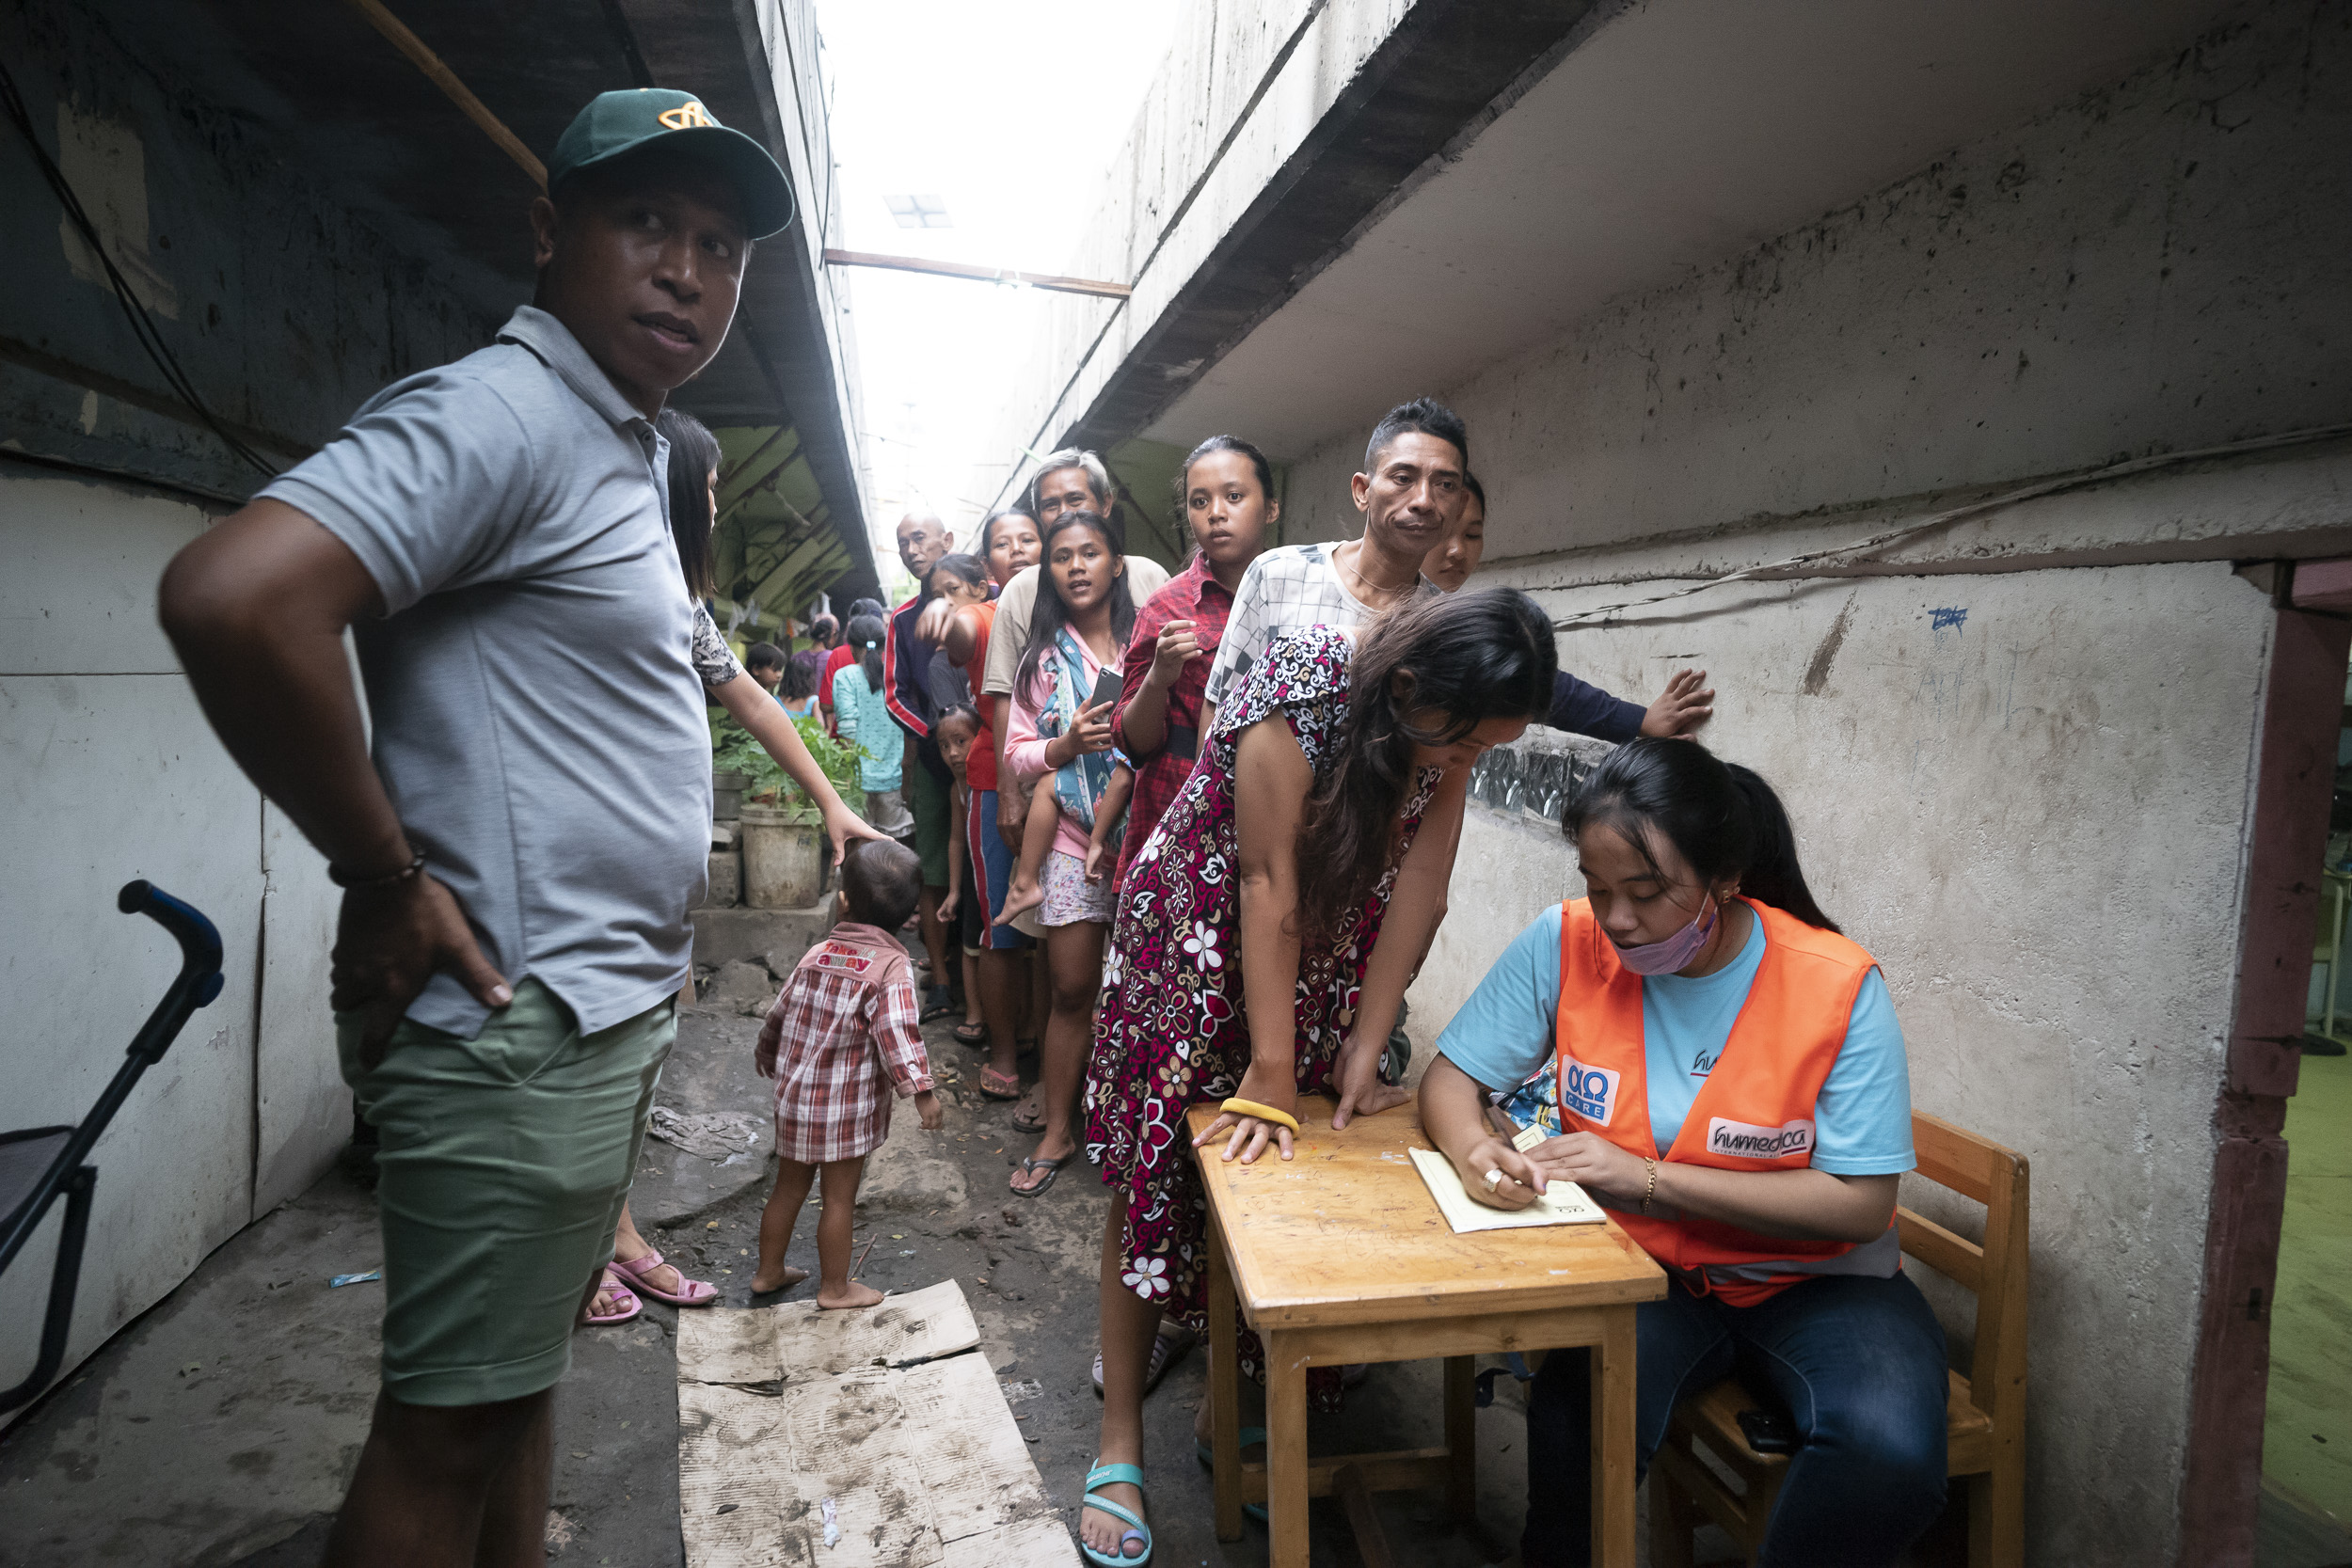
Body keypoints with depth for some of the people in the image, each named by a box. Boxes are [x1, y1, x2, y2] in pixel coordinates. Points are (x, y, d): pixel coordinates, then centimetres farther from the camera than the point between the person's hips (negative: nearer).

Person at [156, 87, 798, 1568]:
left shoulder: (626, 448, 17)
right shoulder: (499, 411, -14)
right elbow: (230, 595, -29)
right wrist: (385, 874, -19)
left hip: (610, 1009, 9)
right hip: (522, 1019, -9)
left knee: (523, 1372, 22)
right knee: (445, 1430, 5)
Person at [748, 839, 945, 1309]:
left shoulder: (816, 955, 1)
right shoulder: (891, 968, -16)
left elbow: (779, 1013, 12)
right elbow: (897, 1033, -26)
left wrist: (767, 1059, 30)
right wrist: (922, 1091, -26)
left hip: (794, 1096, 6)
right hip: (848, 1106, -6)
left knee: (788, 1188, 20)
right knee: (839, 1198, 8)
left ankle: (769, 1271, 35)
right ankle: (835, 1287, 20)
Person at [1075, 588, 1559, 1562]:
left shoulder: (1453, 724, -14)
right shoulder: (1303, 688, -31)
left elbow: (1417, 889, -13)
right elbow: (1269, 884, -29)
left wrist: (1362, 1057, -12)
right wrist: (1272, 1075, -24)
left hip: (1325, 950, 5)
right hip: (1197, 929, -4)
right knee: (1154, 1171, 1)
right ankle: (1121, 1439, 14)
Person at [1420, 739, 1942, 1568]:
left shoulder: (1838, 987, -16)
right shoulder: (1567, 943, -11)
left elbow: (1861, 1205, -15)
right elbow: (1451, 1076, -3)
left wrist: (1648, 1176, -24)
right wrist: (1472, 1146, -28)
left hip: (1812, 1279, 0)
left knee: (1891, 1452, -28)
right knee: (1578, 1410, -30)